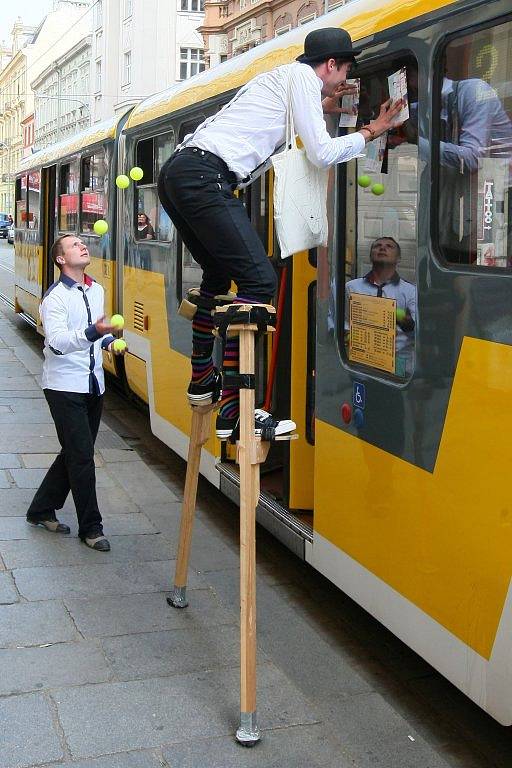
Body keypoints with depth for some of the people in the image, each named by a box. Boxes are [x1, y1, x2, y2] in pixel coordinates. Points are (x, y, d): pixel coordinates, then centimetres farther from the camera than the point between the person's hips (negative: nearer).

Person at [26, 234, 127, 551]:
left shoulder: (97, 290, 10)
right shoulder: (56, 297, -13)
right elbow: (57, 342, -27)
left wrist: (108, 340, 5)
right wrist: (92, 332, -41)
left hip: (94, 385, 8)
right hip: (65, 386, -8)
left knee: (75, 453, 14)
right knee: (82, 456, -6)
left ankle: (42, 510, 30)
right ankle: (91, 528, 5)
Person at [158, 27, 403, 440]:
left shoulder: (278, 79, 30)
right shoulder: (302, 76, 4)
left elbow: (279, 128, 43)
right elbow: (322, 153, -2)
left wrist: (321, 109, 42)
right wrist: (372, 131, 12)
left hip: (176, 173, 10)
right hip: (205, 177, -10)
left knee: (219, 273, 25)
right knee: (259, 279, -13)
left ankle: (202, 378, 34)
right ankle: (233, 411, -18)